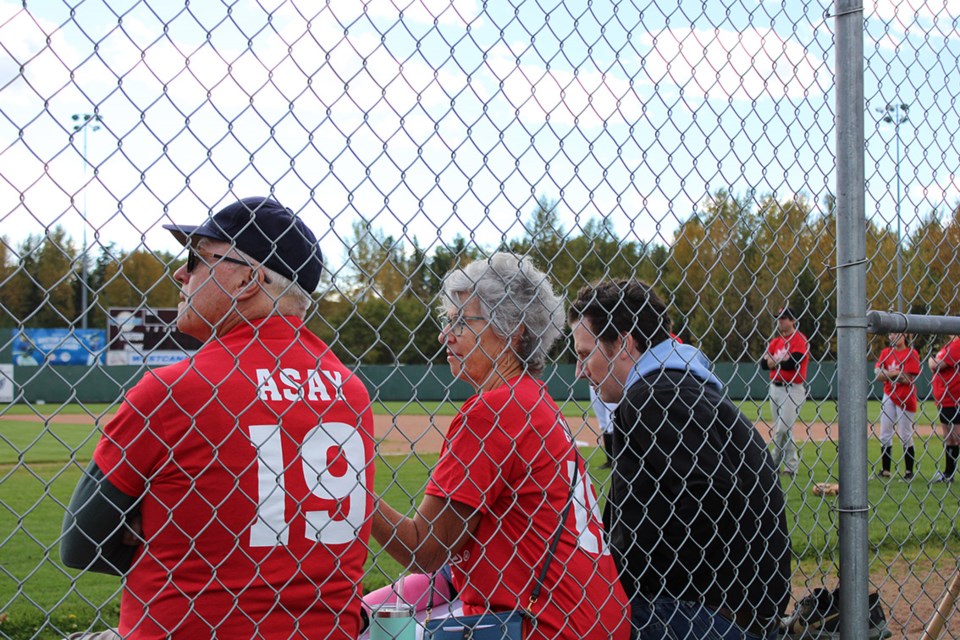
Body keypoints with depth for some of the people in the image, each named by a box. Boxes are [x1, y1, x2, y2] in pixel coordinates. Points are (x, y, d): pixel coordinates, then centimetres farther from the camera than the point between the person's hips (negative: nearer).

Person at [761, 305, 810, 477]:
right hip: (775, 387, 8)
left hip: (792, 389, -8)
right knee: (780, 428, 11)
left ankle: (774, 462, -4)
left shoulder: (799, 339, -9)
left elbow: (793, 363, -23)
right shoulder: (775, 341, 14)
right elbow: (763, 363, 4)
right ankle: (791, 465, 20)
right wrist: (782, 362, -14)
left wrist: (775, 362, -8)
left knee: (783, 428, -11)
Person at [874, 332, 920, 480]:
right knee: (885, 434, 5)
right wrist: (896, 374, -16)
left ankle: (909, 471, 6)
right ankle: (885, 469, 12)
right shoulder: (886, 352, 9)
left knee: (906, 435, -1)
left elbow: (908, 379, -14)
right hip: (889, 396, 5)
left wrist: (887, 374, -12)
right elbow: (878, 374, -1)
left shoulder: (912, 353, -7)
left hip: (905, 398, -5)